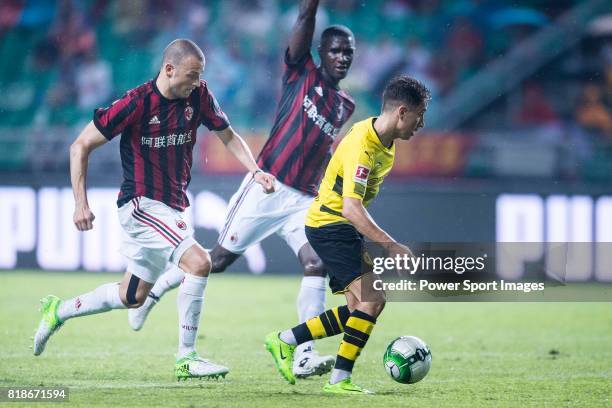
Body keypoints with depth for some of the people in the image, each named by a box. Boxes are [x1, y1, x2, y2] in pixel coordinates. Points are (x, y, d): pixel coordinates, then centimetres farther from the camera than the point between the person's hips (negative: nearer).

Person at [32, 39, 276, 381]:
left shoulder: (199, 96, -2)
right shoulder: (137, 103, -18)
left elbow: (228, 136, 13)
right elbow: (81, 146, -12)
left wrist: (256, 171, -4)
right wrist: (81, 203, -17)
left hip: (172, 207, 7)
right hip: (142, 204, -7)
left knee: (133, 296, 17)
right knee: (199, 262, -24)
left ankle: (59, 311, 37)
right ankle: (187, 358, -16)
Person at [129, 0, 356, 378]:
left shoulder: (345, 106, 15)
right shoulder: (301, 72, 0)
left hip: (303, 200, 5)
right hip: (266, 187, -5)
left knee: (317, 263, -16)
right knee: (220, 259, 1)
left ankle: (304, 356, -18)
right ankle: (154, 289, 25)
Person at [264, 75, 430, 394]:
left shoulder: (383, 140, 5)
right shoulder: (362, 146, -25)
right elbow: (351, 208, -34)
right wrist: (391, 246, -37)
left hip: (343, 226, 10)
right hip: (328, 224, -10)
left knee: (360, 310, 7)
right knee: (373, 298, -19)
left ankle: (284, 341, 16)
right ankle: (340, 379, -14)